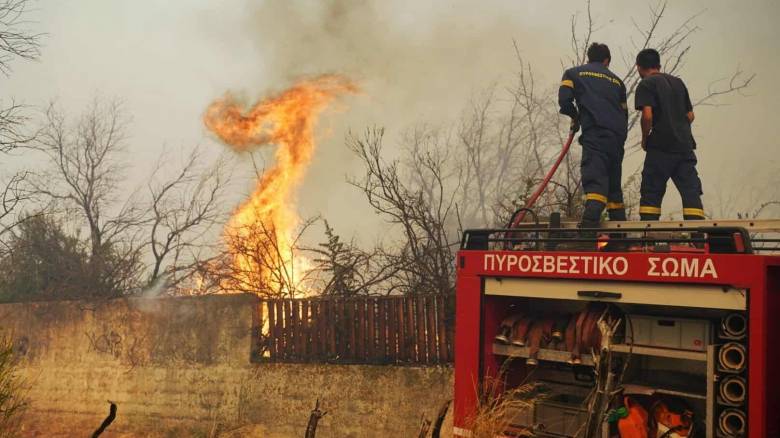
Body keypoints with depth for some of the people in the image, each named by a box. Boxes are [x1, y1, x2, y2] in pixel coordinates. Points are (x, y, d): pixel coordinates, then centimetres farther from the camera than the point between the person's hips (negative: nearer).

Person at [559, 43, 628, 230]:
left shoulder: (573, 73, 16)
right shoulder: (616, 80, 27)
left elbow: (564, 99, 0)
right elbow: (624, 112, 22)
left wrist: (575, 116, 18)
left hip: (595, 132, -5)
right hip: (618, 135, 5)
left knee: (594, 175, -19)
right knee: (614, 180, 16)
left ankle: (591, 220, -39)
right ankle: (619, 222, 21)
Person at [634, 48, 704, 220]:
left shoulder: (645, 85, -1)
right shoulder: (678, 82, 19)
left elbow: (647, 116, -14)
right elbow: (690, 115, 18)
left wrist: (644, 139, 0)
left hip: (660, 147, -5)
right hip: (685, 145, 5)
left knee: (651, 193, 2)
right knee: (691, 191, 2)